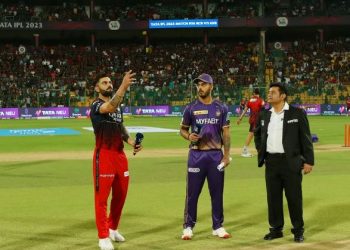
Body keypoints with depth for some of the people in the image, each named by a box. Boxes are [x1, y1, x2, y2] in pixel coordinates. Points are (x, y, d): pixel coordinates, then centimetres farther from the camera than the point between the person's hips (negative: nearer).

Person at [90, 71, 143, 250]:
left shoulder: (118, 106, 16)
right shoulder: (96, 106, -10)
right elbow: (110, 107, -32)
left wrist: (131, 142, 6)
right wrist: (124, 86, -43)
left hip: (120, 154, 8)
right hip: (104, 155, -8)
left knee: (120, 195, 16)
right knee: (102, 196, -4)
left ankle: (113, 228, 33)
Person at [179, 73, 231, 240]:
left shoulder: (221, 108, 4)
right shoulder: (191, 108, 1)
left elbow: (225, 133, 4)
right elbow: (183, 129, 9)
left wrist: (226, 155, -4)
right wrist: (189, 136, -15)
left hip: (216, 155, 1)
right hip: (196, 155, -1)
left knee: (217, 192, 7)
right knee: (192, 192, 1)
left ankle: (218, 227, 17)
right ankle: (188, 227, 10)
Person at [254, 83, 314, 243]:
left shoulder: (297, 113, -4)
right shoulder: (264, 115, 9)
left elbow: (306, 138, -5)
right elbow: (257, 134, 26)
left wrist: (308, 161, -9)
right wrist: (260, 150, 12)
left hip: (291, 162, -4)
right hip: (271, 162, 4)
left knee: (294, 197, 0)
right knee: (273, 197, 8)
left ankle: (298, 230, 11)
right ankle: (276, 229, 19)